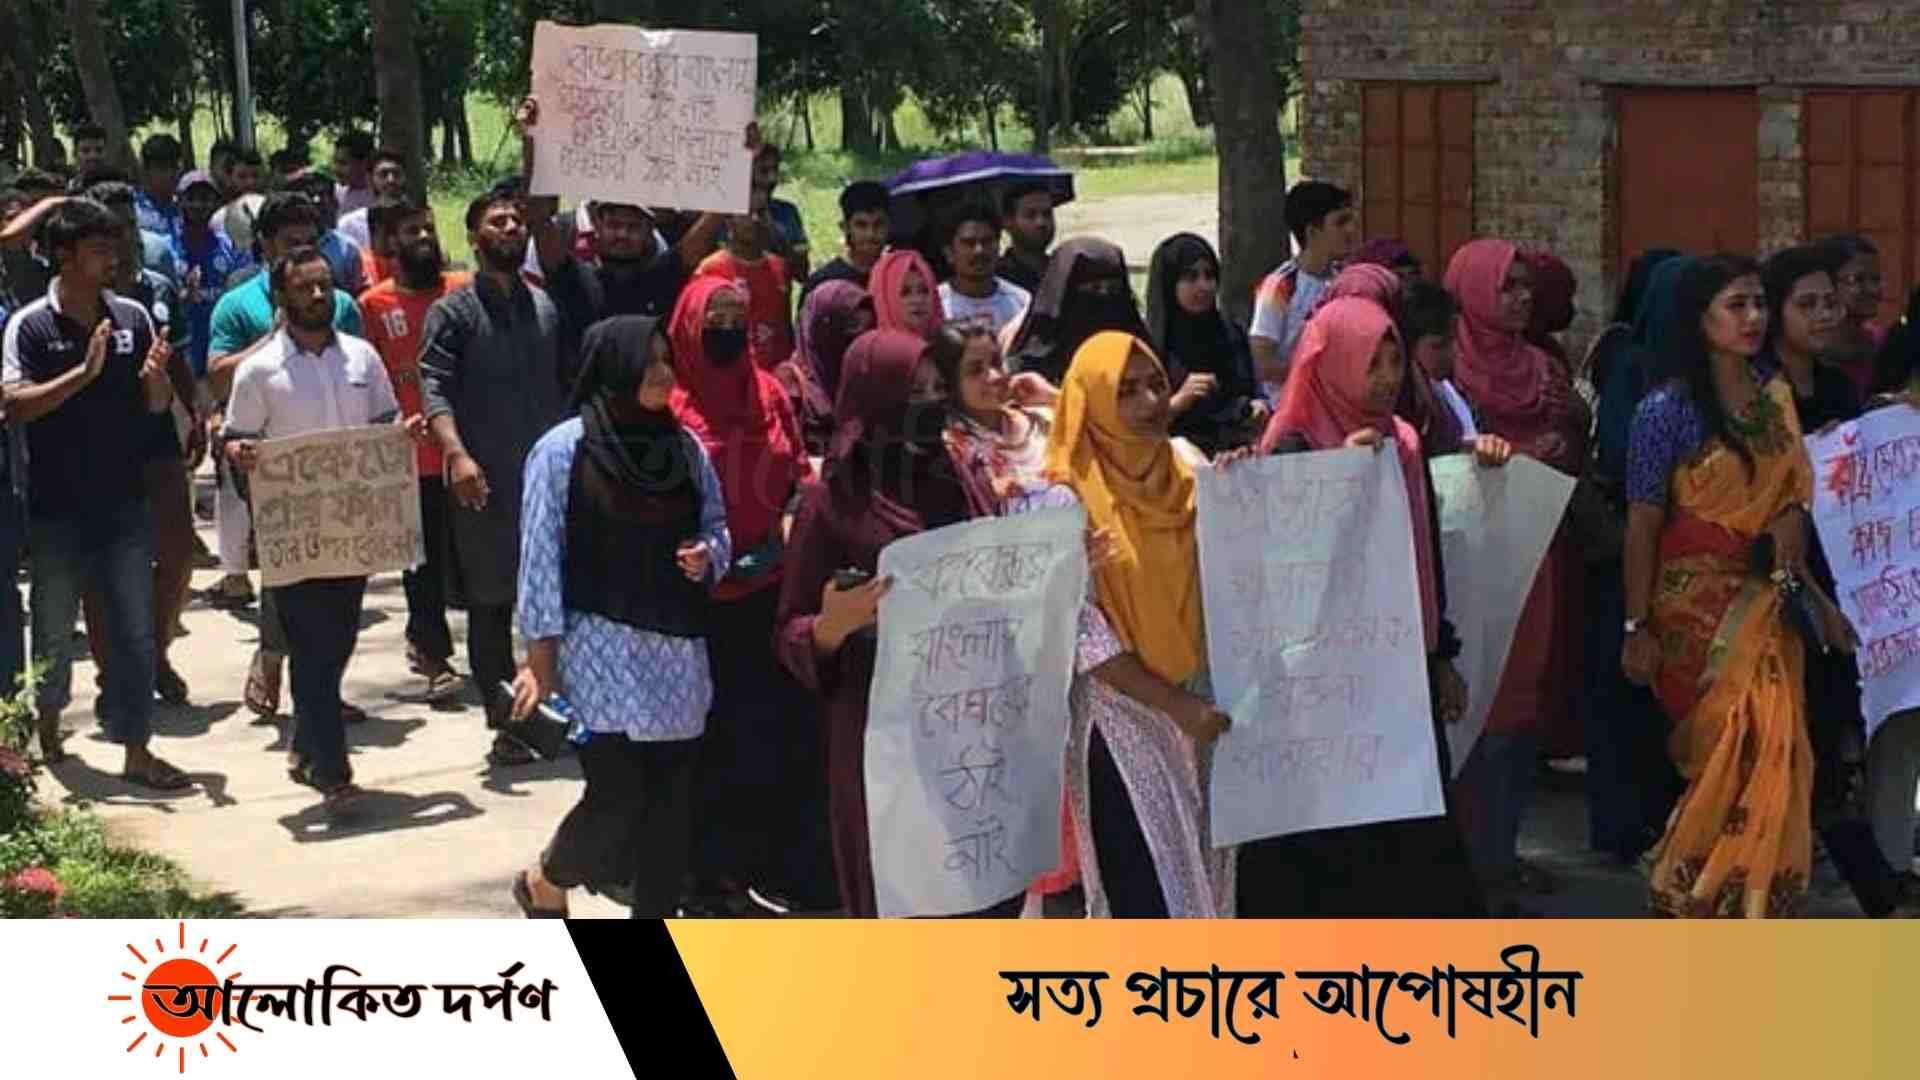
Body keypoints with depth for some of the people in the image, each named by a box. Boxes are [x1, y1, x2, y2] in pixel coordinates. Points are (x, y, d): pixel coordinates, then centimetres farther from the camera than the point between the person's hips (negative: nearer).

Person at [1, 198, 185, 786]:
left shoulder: (132, 317, 3)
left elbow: (156, 405, 9)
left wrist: (156, 376, -13)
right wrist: (84, 373, -24)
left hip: (124, 503, 3)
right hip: (57, 509, -2)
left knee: (135, 631, 1)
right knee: (55, 628, 12)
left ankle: (137, 753, 6)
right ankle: (48, 723, 37)